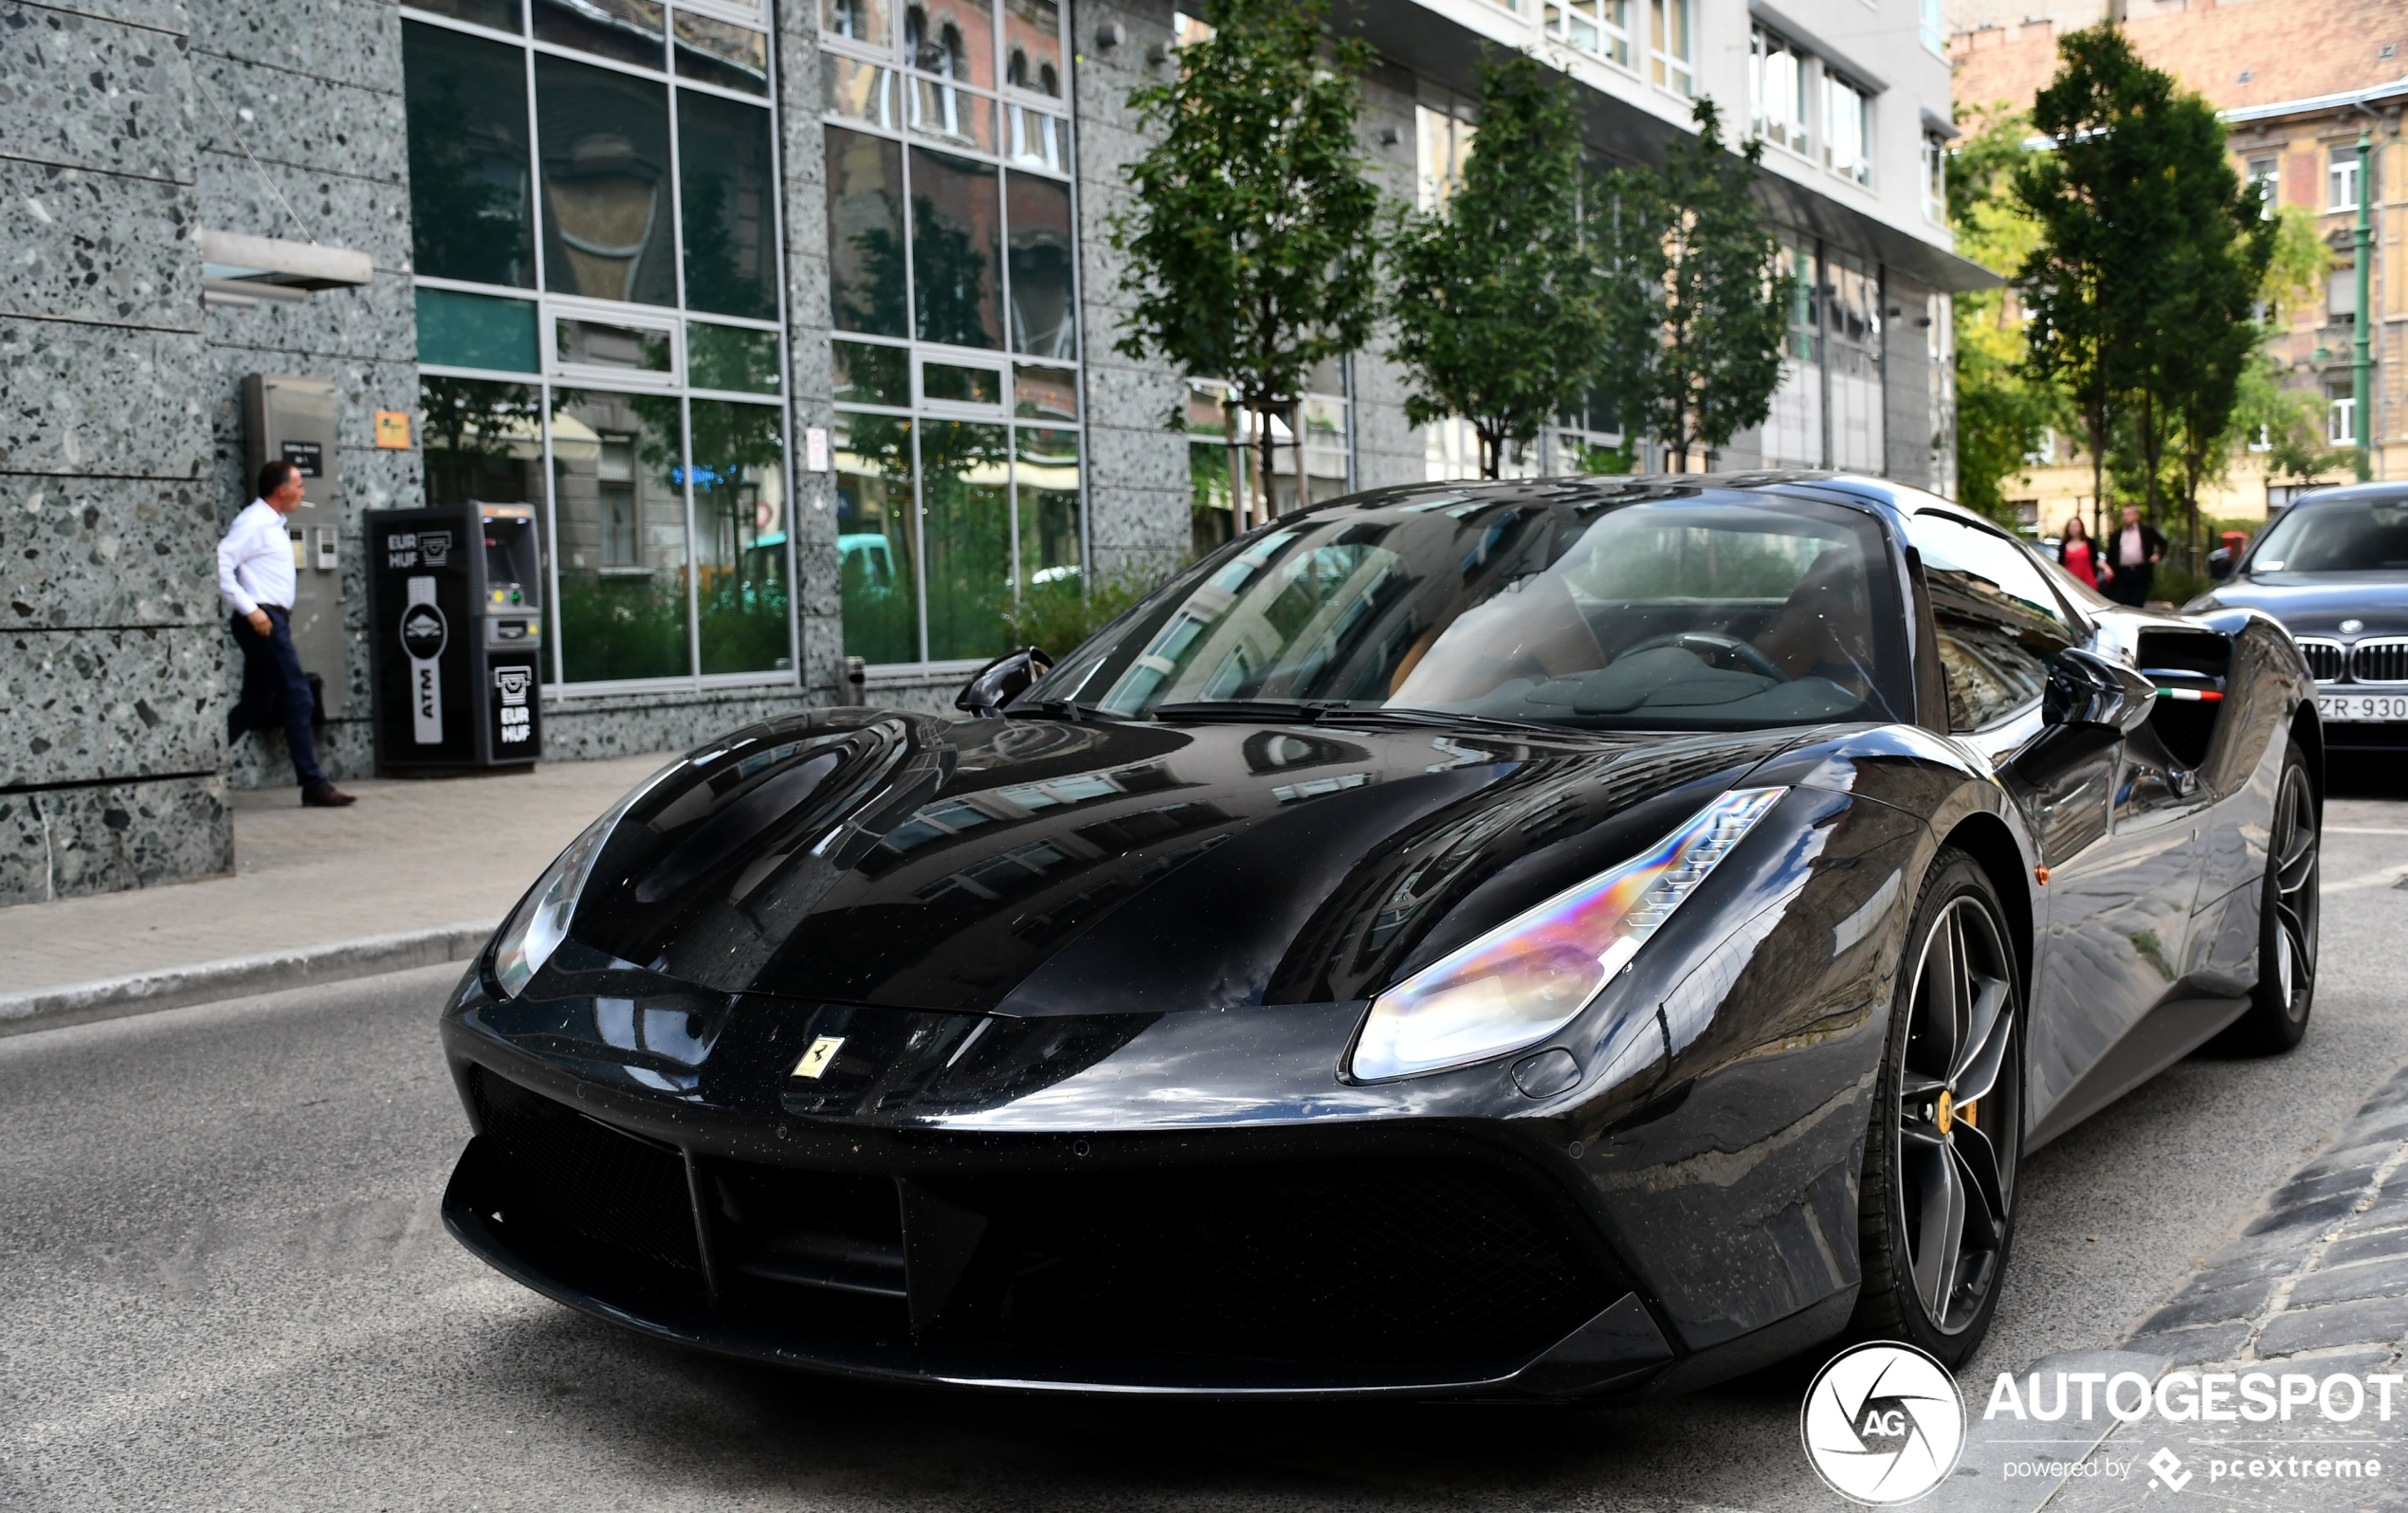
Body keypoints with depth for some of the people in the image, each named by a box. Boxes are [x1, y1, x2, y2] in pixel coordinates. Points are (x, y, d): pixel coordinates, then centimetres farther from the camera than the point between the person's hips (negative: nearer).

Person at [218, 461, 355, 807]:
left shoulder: (272, 524, 18)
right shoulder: (253, 523, -12)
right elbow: (221, 565, -20)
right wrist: (250, 610, -21)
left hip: (273, 620, 10)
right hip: (263, 621, -10)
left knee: (256, 705, 13)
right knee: (298, 700, -9)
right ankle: (313, 785, -7)